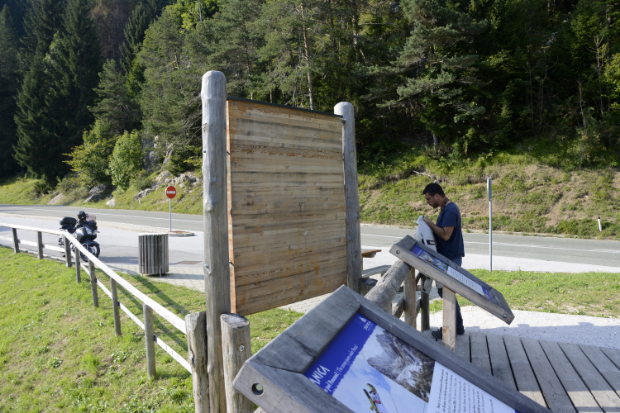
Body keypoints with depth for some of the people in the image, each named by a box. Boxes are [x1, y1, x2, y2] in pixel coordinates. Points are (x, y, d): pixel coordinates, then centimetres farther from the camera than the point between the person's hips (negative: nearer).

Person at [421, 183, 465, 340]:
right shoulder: (447, 208, 13)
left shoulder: (450, 210, -19)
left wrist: (430, 223, -17)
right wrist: (430, 226, 5)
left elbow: (445, 234, -26)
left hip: (450, 259, -10)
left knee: (446, 293, -1)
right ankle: (458, 327, 28)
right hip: (448, 258, 10)